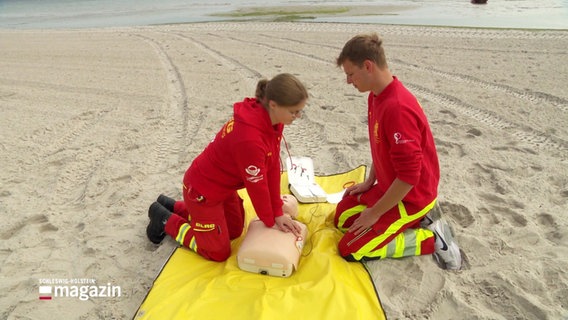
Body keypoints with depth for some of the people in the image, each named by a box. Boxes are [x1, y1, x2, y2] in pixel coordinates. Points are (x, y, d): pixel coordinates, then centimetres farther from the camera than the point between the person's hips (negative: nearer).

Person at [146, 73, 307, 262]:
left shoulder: (273, 121, -11)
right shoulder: (249, 138, -39)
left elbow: (273, 166, -6)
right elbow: (257, 186, -25)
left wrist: (277, 213, -3)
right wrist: (270, 221, -8)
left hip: (224, 185, 9)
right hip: (203, 189, -9)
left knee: (235, 230, 25)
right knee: (218, 252, 6)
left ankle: (174, 206, 32)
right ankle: (165, 220, 20)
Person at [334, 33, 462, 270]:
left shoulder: (397, 108, -32)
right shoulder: (376, 96, -1)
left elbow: (409, 177, -29)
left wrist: (374, 213, -19)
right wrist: (369, 182, 11)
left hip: (410, 196, -9)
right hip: (387, 187, 9)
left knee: (350, 250, -8)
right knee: (342, 218, 17)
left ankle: (433, 239, 0)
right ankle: (414, 222, 15)